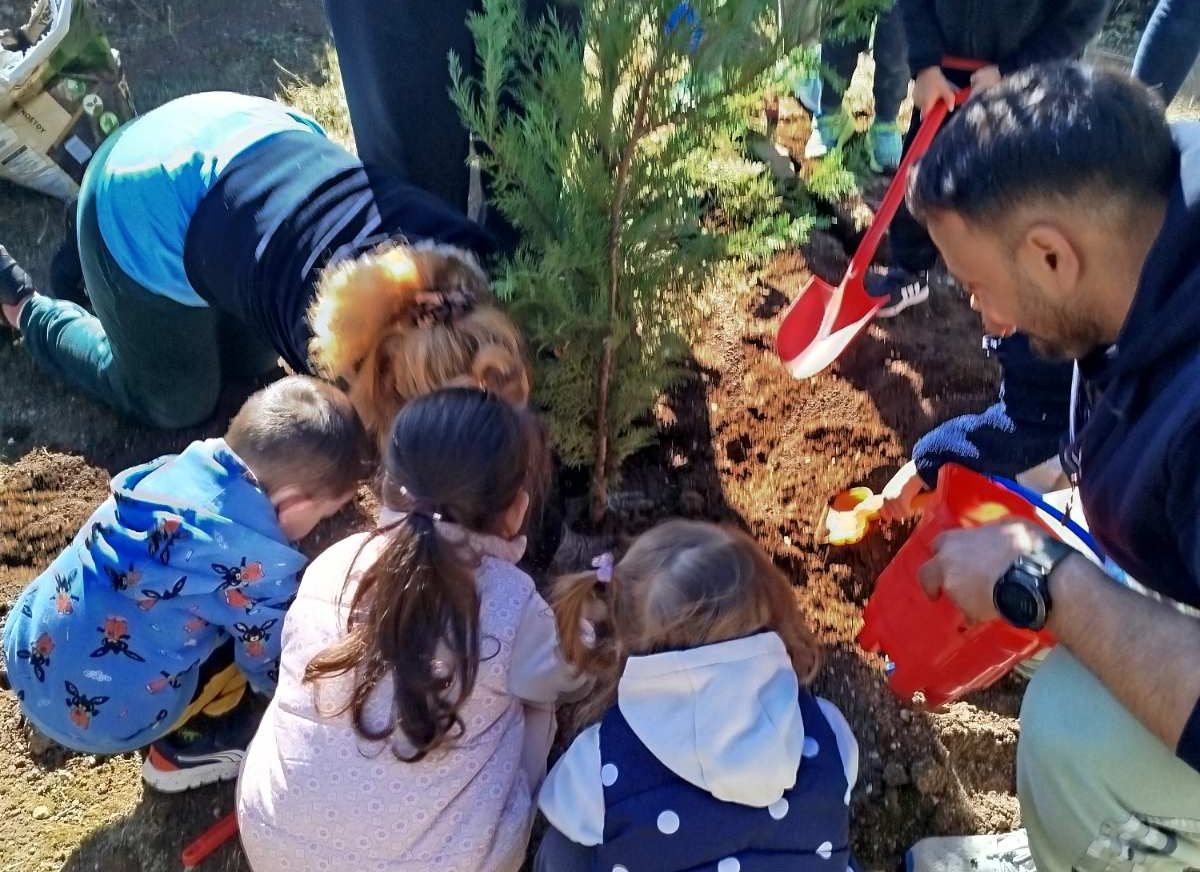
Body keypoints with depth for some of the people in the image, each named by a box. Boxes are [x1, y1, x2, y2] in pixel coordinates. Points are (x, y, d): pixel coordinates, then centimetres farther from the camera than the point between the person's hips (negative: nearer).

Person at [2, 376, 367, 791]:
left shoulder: (188, 464, -2)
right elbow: (272, 668, -3)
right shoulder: (261, 565, -20)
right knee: (255, 621, -1)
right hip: (103, 714, -7)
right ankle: (187, 744, 9)